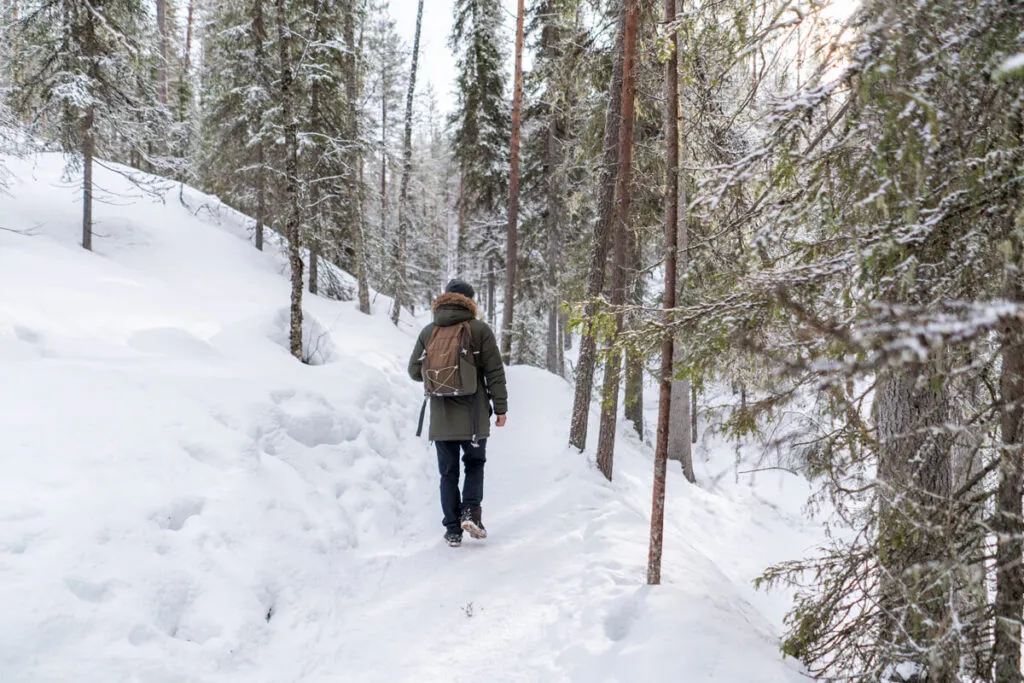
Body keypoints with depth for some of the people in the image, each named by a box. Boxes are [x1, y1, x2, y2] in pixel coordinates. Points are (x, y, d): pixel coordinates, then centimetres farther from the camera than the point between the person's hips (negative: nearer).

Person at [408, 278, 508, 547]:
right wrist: (500, 407, 2)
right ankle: (471, 510, -3)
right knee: (475, 464, 17)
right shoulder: (479, 329, -4)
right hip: (474, 415, -1)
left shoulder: (428, 332, 2)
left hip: (441, 417, 2)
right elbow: (495, 372, -5)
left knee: (448, 472, 10)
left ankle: (453, 530, 10)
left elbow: (415, 371, 7)